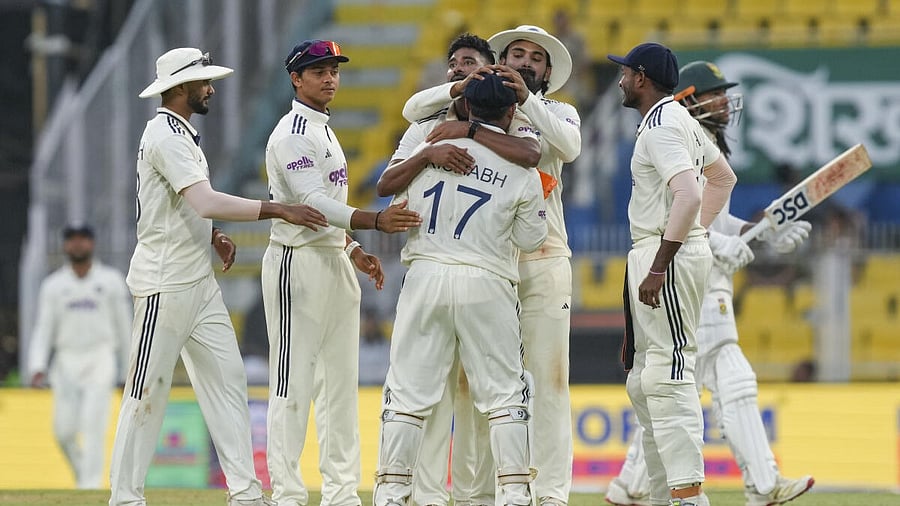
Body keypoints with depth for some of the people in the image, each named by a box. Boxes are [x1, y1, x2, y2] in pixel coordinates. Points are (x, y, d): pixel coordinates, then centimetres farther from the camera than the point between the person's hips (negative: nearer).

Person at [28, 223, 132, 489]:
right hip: (66, 363, 2)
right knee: (64, 430, -1)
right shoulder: (53, 285, 7)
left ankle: (91, 485, -16)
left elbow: (124, 325, 9)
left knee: (93, 423, -15)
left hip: (100, 359, -2)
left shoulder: (111, 281, 5)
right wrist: (37, 367, -11)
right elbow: (43, 328, 3)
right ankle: (83, 473, 25)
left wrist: (128, 370, 9)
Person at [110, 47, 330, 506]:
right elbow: (206, 202, -28)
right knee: (148, 391, -5)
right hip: (165, 284, -10)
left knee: (227, 378, 4)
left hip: (199, 282, 10)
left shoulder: (182, 134, 16)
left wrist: (214, 235, 8)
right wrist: (279, 210, -27)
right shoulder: (165, 136, -16)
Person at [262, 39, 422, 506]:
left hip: (335, 262, 10)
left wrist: (356, 251, 16)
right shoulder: (292, 133, -13)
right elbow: (311, 201, -24)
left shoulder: (323, 131, 19)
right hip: (298, 261, -10)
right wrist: (375, 221, -34)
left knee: (340, 380, 10)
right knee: (293, 381, -9)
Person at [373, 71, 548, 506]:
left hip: (426, 277, 1)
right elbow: (529, 238, 6)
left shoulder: (431, 147, 2)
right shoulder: (522, 171, -2)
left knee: (409, 388, 4)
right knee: (503, 390, 7)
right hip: (486, 286, -1)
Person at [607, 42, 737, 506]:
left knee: (668, 378, -15)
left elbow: (688, 195, -27)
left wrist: (659, 266, -28)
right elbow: (723, 177, 30)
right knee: (643, 383, 13)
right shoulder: (682, 120, 18)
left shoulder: (662, 125, -14)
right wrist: (696, 231, 23)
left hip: (669, 254, -11)